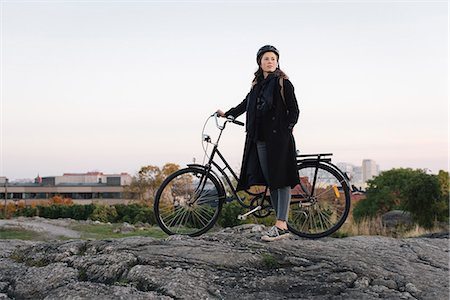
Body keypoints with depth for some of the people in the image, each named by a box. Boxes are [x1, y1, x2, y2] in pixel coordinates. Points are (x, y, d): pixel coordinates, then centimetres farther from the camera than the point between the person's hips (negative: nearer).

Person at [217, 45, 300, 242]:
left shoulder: (283, 83, 0)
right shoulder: (257, 84, 18)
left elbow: (294, 110, -4)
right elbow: (246, 104, 30)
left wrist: (286, 130, -13)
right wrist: (227, 114, 28)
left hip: (278, 138, -7)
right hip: (260, 138, 7)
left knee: (280, 180, -8)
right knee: (269, 181, 7)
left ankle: (281, 226, -9)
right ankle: (281, 222, 14)